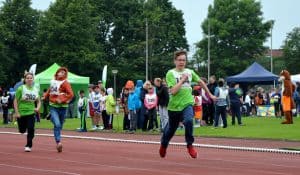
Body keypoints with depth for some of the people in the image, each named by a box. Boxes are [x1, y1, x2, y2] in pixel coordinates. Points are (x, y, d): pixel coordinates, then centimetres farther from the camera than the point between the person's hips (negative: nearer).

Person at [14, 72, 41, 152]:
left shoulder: (35, 90, 2)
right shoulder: (21, 89, -10)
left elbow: (38, 101, 15)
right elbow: (15, 101, -8)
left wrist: (38, 108, -4)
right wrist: (16, 112, -13)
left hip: (31, 113, 2)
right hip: (21, 113, -2)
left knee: (31, 129, -11)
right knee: (22, 130, 8)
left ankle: (29, 145, 1)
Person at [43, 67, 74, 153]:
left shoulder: (65, 83, -5)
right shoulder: (53, 81, 10)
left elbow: (70, 94, -16)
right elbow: (49, 90, 28)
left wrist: (62, 100, -22)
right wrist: (45, 96, 17)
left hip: (62, 107, -1)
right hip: (53, 107, 1)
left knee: (59, 126, 8)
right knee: (57, 124, -19)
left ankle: (58, 145, 20)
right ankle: (58, 142, -24)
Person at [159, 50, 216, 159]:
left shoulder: (190, 72, 5)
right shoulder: (171, 73, -9)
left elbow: (200, 82, 22)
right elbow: (173, 91, -20)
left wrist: (210, 95, 26)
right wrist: (183, 79, -18)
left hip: (187, 104, 1)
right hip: (174, 106, -1)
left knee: (188, 121, -30)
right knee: (171, 129, 13)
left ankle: (190, 145, -13)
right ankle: (163, 145, 43)